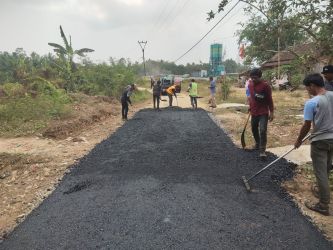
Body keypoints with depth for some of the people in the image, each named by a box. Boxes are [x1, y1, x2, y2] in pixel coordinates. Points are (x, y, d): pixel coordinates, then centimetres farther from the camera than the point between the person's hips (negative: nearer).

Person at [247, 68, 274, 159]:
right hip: (254, 112, 6)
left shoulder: (265, 85, -13)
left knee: (263, 131, -13)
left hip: (263, 112, -6)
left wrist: (271, 112, -10)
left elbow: (269, 99, -10)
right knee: (254, 129, 18)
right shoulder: (250, 84, 2)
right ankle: (257, 143, 42)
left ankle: (262, 151, -8)